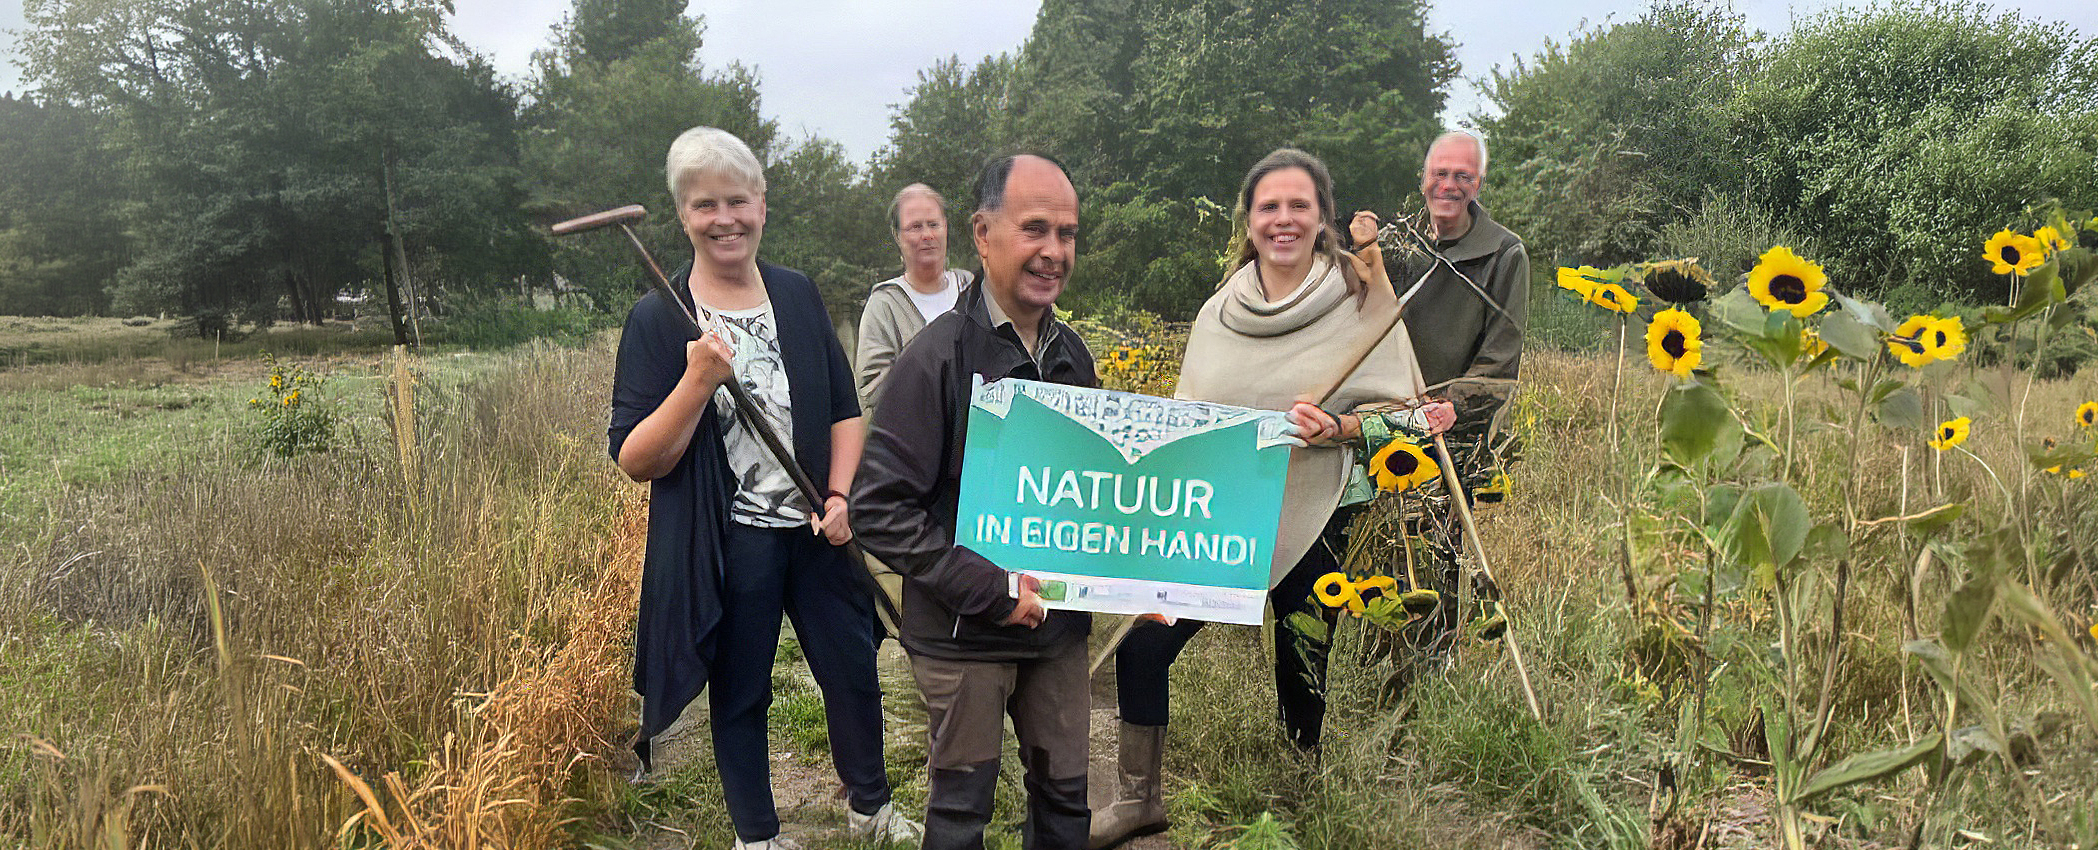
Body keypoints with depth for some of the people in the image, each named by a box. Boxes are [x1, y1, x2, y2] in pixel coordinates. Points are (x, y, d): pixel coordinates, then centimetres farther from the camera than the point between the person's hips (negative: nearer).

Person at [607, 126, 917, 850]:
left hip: (816, 533, 4)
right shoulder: (659, 319, -8)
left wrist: (841, 496, -6)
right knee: (740, 694, 12)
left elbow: (845, 410, 9)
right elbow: (636, 460, -12)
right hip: (727, 545, -3)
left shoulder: (798, 295, 3)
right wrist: (697, 381, -25)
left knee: (853, 669, 14)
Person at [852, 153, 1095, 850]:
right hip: (964, 634, -5)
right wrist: (989, 589, -21)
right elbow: (878, 510, -17)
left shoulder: (1074, 356, 6)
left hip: (1060, 624, 5)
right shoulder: (938, 357, -15)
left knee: (1066, 792, 16)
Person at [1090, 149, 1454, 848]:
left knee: (1303, 681, 5)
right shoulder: (1219, 311, 8)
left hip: (1311, 524, -4)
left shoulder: (1362, 299, -4)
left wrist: (1337, 428, -24)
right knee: (1141, 648, 0)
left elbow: (1403, 411, -6)